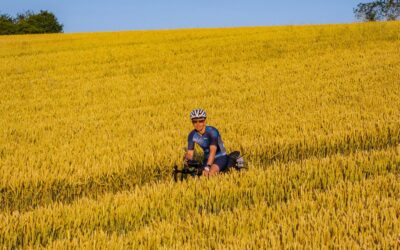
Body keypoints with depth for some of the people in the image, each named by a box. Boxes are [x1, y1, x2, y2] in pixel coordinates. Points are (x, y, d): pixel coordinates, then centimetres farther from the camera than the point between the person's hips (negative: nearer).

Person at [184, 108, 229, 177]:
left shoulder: (212, 131, -26)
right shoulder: (192, 135, -10)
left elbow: (213, 151, -38)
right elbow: (190, 152, -10)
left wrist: (207, 167, -50)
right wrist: (187, 160, -35)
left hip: (220, 158, -6)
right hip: (207, 158, 6)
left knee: (211, 173, -31)